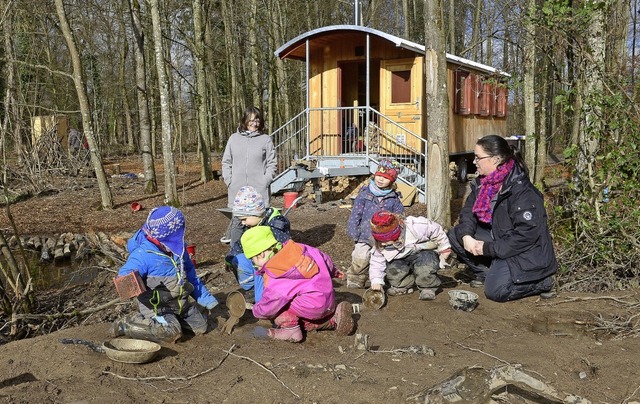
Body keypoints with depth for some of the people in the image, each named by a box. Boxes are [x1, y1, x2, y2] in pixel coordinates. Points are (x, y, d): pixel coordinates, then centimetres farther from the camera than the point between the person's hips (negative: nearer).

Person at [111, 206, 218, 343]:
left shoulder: (178, 249, 3)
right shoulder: (143, 254, -21)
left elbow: (190, 275, 15)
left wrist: (205, 298, 15)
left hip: (180, 303, 8)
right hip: (155, 305, -8)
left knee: (200, 326, 6)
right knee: (171, 332, -28)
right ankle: (125, 325, -9)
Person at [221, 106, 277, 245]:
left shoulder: (266, 140, 4)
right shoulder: (234, 138, 11)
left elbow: (271, 164, 3)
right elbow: (226, 162, 13)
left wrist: (265, 182, -8)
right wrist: (229, 180, 1)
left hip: (259, 191, -1)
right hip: (237, 191, 2)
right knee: (237, 223, 4)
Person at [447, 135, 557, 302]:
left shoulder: (522, 191, -25)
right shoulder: (483, 182, 1)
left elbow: (527, 234, -27)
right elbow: (468, 211, 4)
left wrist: (488, 248, -23)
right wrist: (466, 236, -18)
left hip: (526, 251, -8)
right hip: (498, 237, 8)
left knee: (495, 291, -23)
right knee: (455, 234, -4)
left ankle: (540, 282, 1)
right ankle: (485, 272, 9)